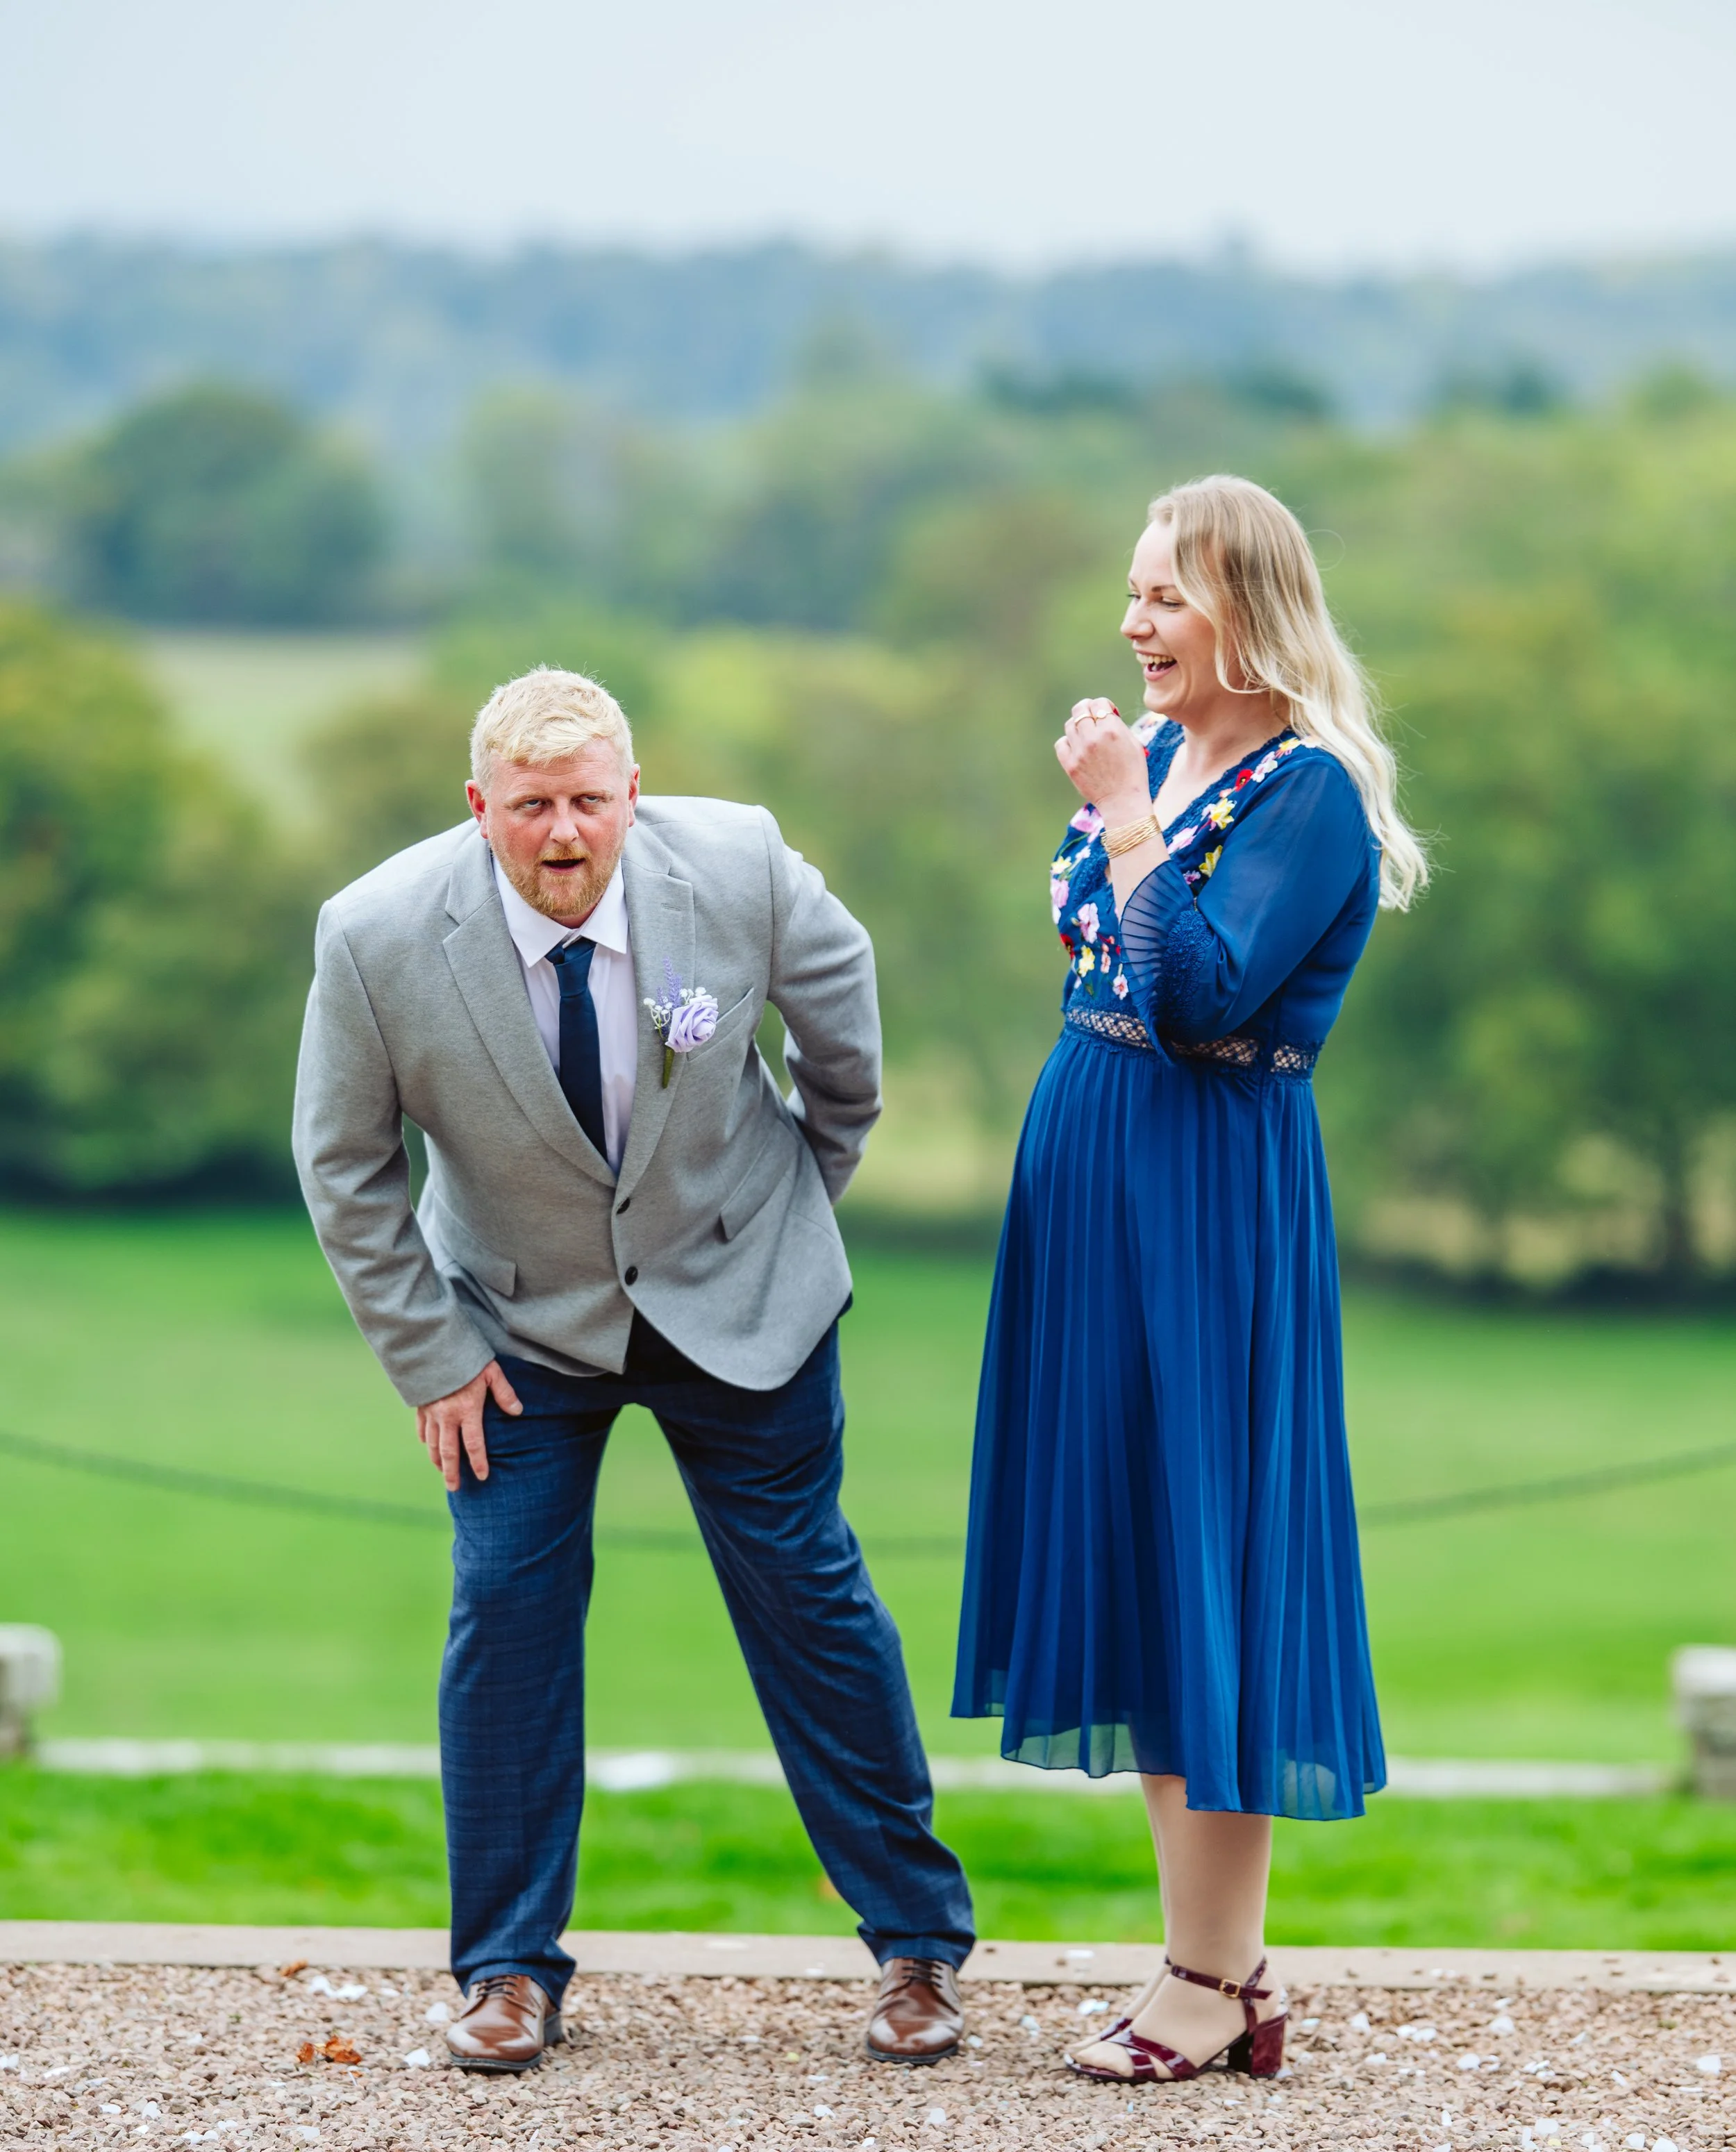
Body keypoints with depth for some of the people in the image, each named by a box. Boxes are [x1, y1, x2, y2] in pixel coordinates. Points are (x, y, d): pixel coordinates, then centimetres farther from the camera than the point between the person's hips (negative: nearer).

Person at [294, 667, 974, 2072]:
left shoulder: (737, 866, -22)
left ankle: (919, 1944, 16)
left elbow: (841, 994, 2)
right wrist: (429, 1354, -6)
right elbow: (344, 1167, -7)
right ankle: (511, 1972, 11)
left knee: (809, 1596, 4)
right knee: (506, 1610, -4)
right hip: (521, 1319, 0)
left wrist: (818, 1181, 13)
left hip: (736, 1294, 0)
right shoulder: (378, 937, -23)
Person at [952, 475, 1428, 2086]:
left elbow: (1204, 997, -23)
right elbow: (1079, 940, 13)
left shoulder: (1308, 792, -13)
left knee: (1196, 1554, -5)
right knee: (1124, 1550, 10)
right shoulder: (1153, 754, 11)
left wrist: (1127, 814, -20)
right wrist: (1104, 794, 7)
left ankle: (1211, 1986, 2)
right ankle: (1222, 1965, 17)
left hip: (1212, 1197, -9)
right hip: (1091, 1172, 9)